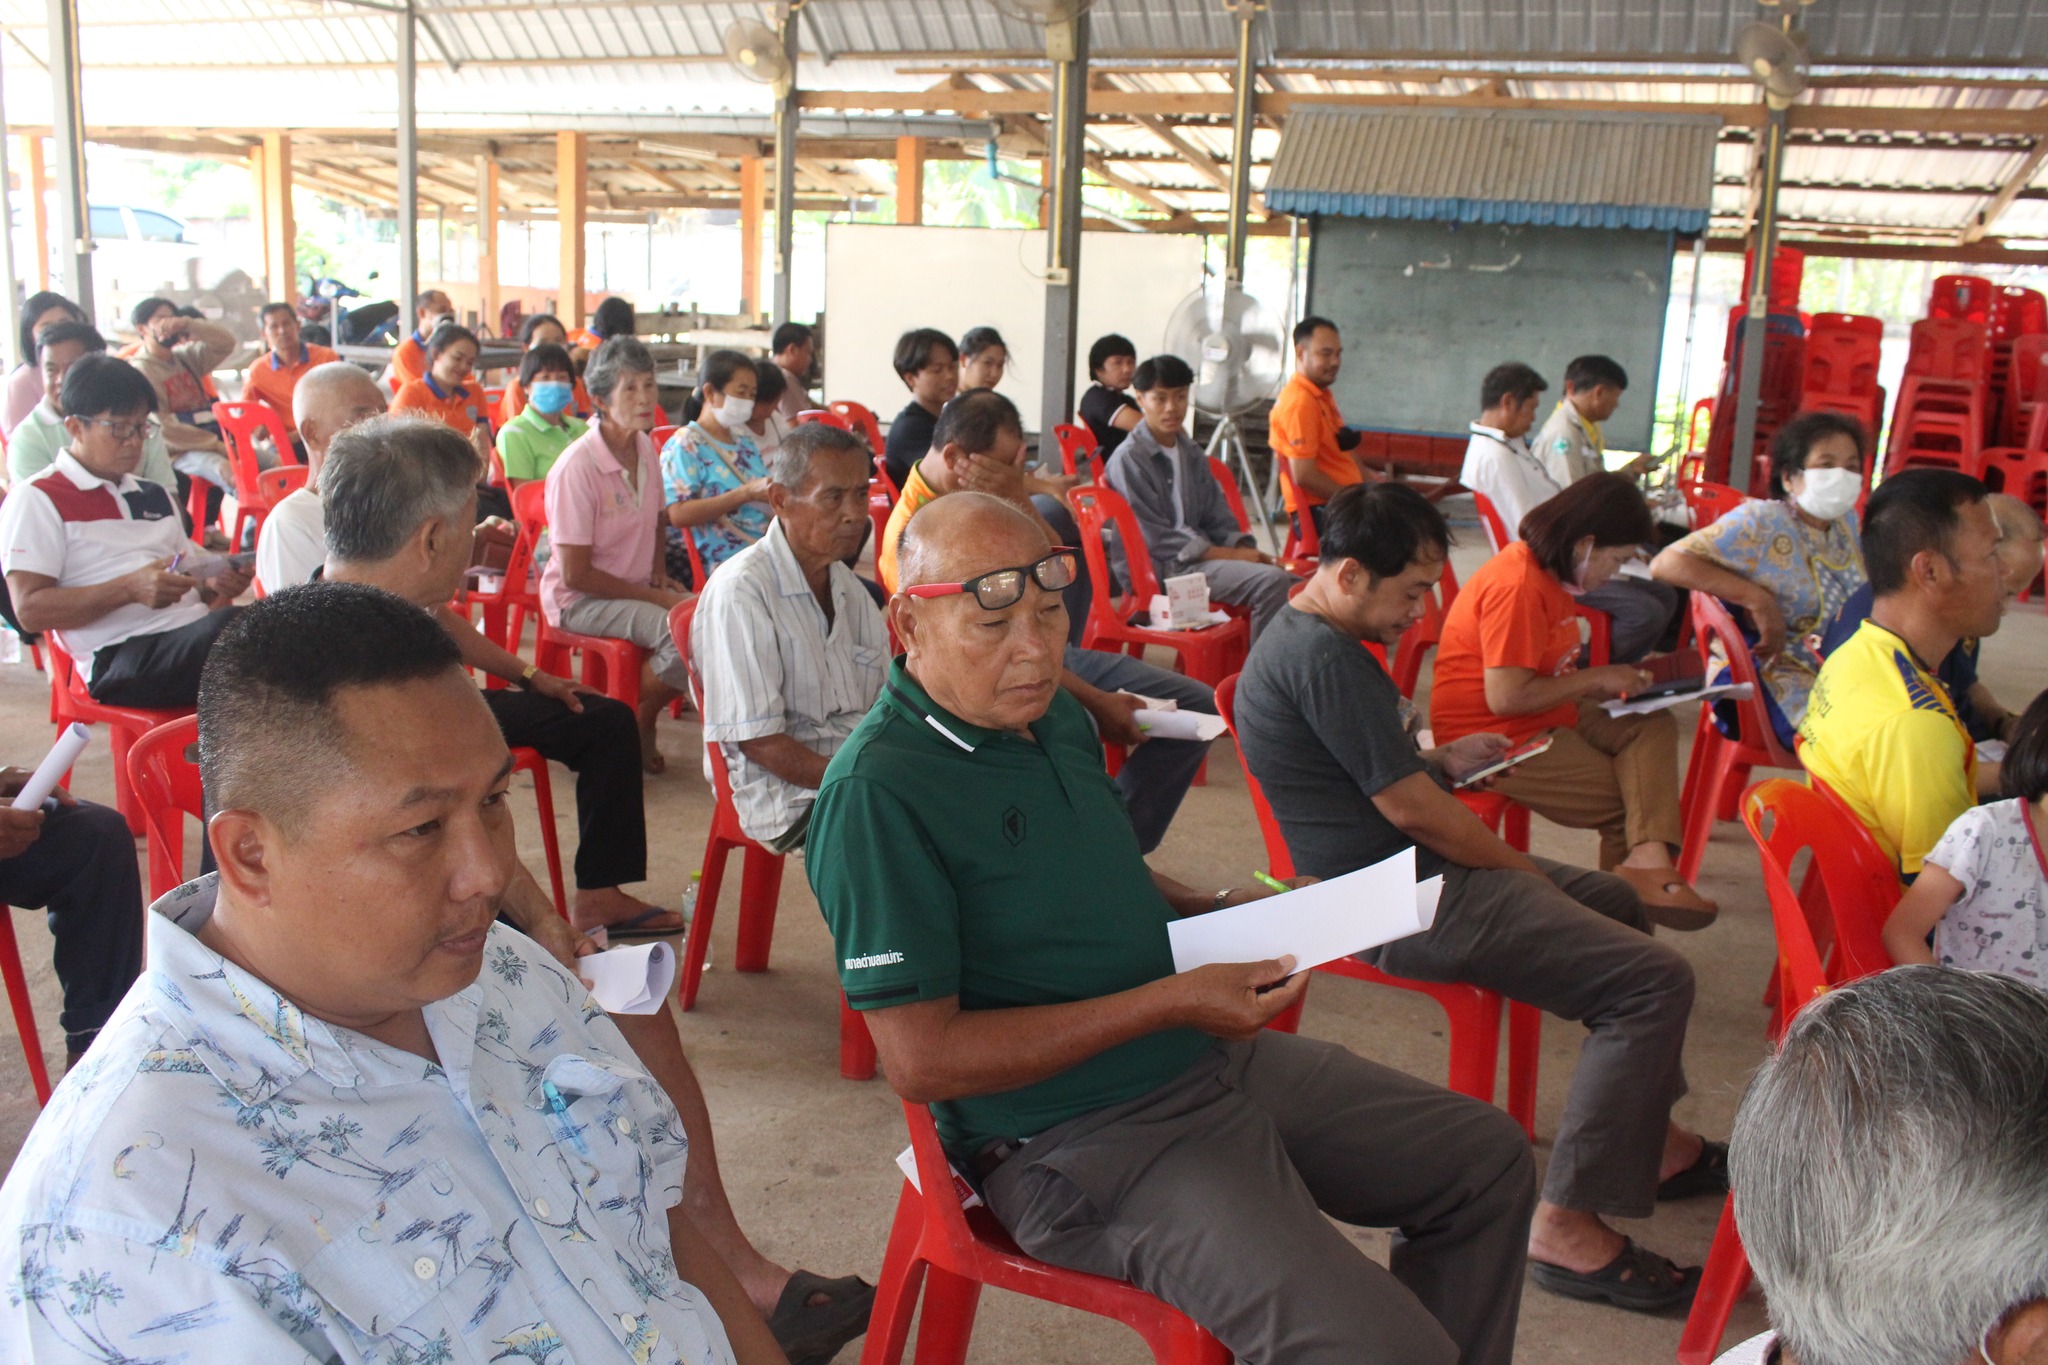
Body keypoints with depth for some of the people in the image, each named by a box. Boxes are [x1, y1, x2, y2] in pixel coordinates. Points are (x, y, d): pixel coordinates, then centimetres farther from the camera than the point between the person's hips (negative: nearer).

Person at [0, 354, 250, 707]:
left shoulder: (154, 496, 29)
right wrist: (129, 589, -16)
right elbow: (30, 610, -3)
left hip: (196, 627, 6)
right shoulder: (36, 500, 7)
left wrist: (214, 583, 6)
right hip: (120, 656, -6)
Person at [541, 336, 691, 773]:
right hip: (582, 599, -8)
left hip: (638, 587, 8)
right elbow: (575, 574, -19)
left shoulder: (646, 449, 3)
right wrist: (654, 597, -17)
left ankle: (641, 723, 5)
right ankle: (634, 729, -3)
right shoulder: (576, 468, -21)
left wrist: (660, 575, 4)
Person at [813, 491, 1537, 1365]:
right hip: (1084, 1143, -9)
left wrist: (1209, 910, 2)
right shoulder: (875, 792, -21)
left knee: (1489, 1160, 16)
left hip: (1214, 1060, 9)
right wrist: (1172, 1002, -22)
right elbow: (920, 1060, -23)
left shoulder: (1055, 718, 7)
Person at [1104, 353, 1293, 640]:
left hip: (1200, 554, 8)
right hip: (1159, 567, -8)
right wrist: (1231, 555, -15)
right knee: (1271, 581, -25)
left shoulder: (1191, 454, 17)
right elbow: (1156, 538, -13)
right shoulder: (1129, 459, -8)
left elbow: (1219, 518, 17)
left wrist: (1247, 551, -5)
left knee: (1293, 582, -10)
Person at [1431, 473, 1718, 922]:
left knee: (1653, 726, -7)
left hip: (1548, 718, 10)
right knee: (1626, 800, -14)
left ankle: (1649, 856, -22)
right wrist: (1595, 679, -14)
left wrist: (1611, 681, 3)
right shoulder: (1517, 586, -22)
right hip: (1498, 739, -10)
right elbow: (1506, 697, -26)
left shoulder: (1548, 571, 11)